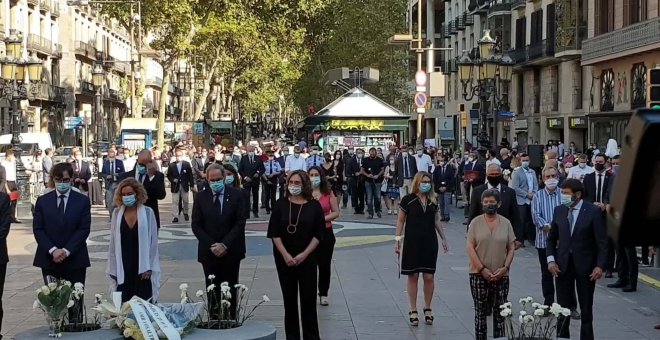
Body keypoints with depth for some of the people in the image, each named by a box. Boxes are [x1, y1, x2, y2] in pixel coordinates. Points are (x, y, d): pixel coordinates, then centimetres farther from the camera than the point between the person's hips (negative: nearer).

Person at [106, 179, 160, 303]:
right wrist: (112, 268, 4)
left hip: (143, 268, -2)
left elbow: (153, 242, 0)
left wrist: (149, 267, -5)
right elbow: (113, 243, 7)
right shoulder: (117, 213, 4)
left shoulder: (147, 212, -2)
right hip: (123, 268, 2)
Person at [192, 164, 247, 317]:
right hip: (208, 251, 1)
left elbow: (240, 223, -5)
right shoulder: (201, 197, 3)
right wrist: (211, 245, -9)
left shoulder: (237, 195, -1)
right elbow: (196, 225, 2)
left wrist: (225, 245, -12)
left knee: (230, 290, 2)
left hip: (231, 251, -1)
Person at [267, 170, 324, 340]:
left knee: (308, 299, -1)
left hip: (307, 259, -1)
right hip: (284, 258, 1)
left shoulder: (314, 205, -2)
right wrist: (285, 255, -12)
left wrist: (304, 255, -12)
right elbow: (274, 232, -2)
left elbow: (318, 234, -4)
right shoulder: (281, 204, 0)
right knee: (289, 299, 6)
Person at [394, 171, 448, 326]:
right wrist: (397, 240, -6)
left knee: (429, 277, 2)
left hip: (429, 242, 3)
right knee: (413, 276, 2)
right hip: (412, 242, -3)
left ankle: (428, 309, 15)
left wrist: (443, 238, 14)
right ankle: (413, 311, 10)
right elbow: (400, 221, -1)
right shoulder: (408, 200, -5)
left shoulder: (433, 201, 6)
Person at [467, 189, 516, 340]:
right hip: (479, 275, -1)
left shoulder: (506, 223, 4)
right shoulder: (475, 223, 0)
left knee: (500, 312, 5)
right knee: (480, 312, 3)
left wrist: (505, 268, -9)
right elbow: (470, 248, -4)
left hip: (501, 276, 1)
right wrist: (482, 269, -11)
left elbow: (511, 248, 5)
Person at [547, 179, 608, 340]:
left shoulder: (593, 212, -9)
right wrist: (551, 260, -3)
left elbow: (602, 241, -9)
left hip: (585, 266, -3)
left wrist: (600, 265, -18)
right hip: (563, 265, 3)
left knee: (586, 307, 8)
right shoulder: (559, 211, 3)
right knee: (562, 307, 6)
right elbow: (551, 238, 10)